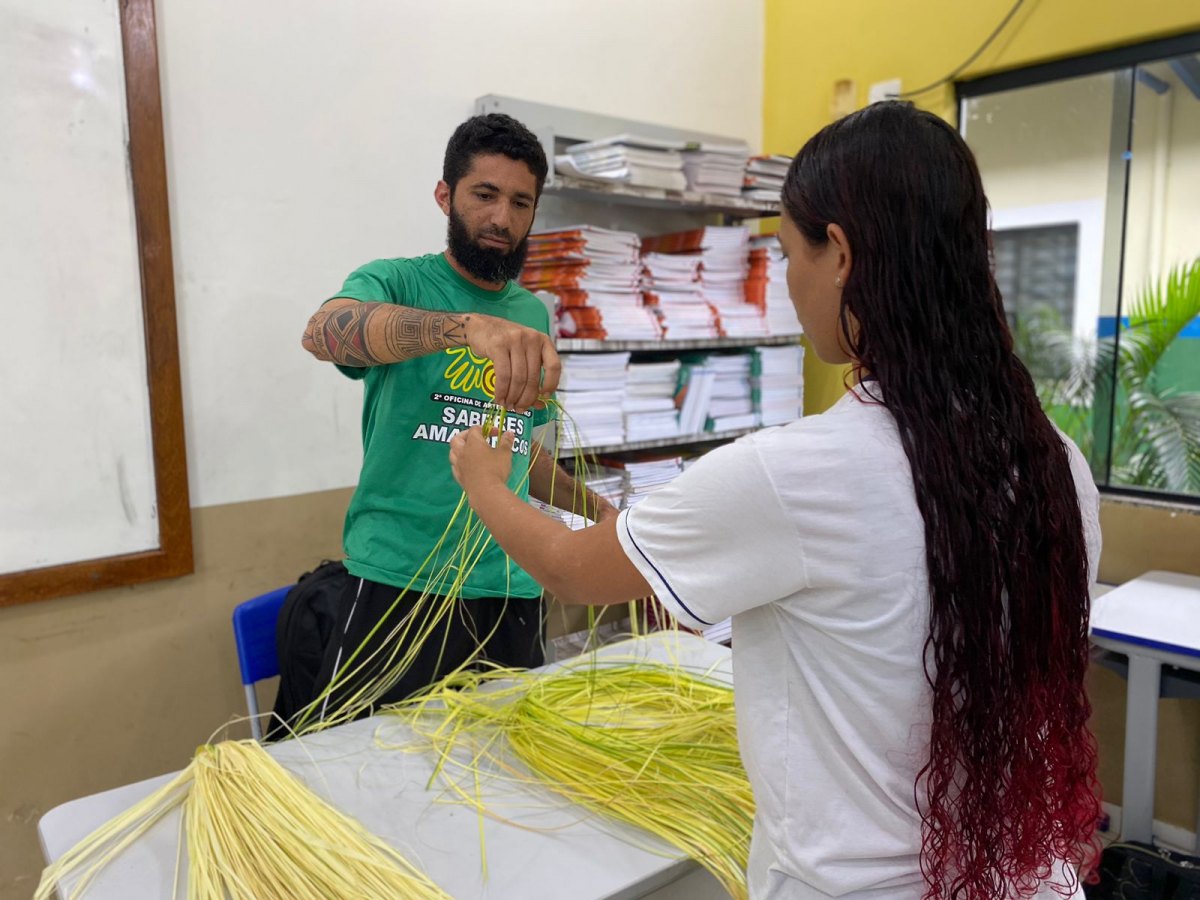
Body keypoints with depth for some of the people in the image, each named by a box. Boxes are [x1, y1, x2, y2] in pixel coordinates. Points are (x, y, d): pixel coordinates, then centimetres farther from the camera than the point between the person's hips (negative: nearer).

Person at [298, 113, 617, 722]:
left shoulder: (533, 315, 13)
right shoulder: (397, 282, -3)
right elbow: (323, 333, -27)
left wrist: (595, 507, 12)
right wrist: (468, 325, -42)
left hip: (510, 591, 5)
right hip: (398, 584, -4)